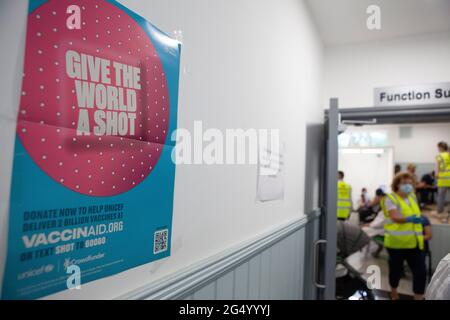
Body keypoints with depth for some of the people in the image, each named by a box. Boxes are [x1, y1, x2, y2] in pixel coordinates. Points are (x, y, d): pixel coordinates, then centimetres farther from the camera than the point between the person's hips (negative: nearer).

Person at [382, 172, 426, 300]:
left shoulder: (413, 197, 10)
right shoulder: (391, 198, -11)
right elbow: (395, 217, -26)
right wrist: (409, 219, -42)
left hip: (414, 242, 5)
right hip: (397, 243, -5)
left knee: (421, 272, -2)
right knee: (396, 269, 11)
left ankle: (418, 297, 11)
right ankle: (393, 292, 36)